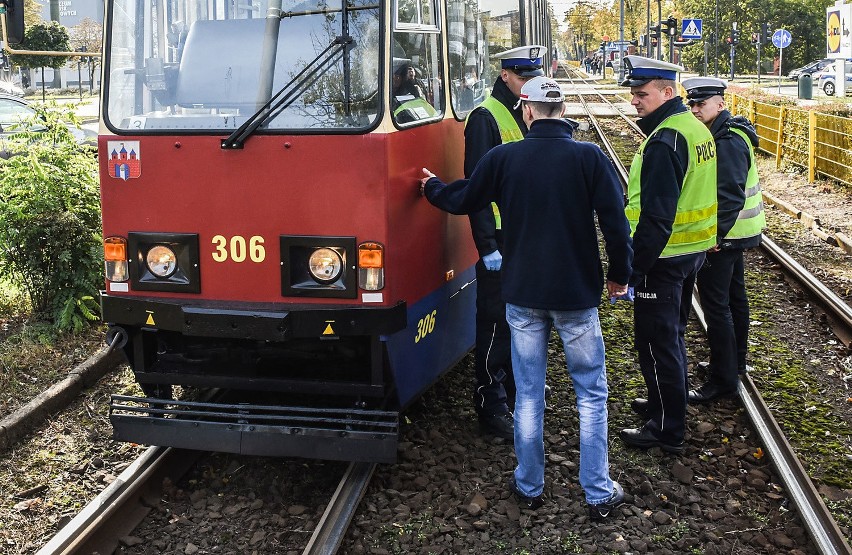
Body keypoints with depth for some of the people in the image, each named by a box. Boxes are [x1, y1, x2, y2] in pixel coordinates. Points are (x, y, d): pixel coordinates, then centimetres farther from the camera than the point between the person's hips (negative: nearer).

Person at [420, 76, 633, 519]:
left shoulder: (503, 158, -5)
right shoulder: (590, 157, -10)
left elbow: (461, 200, 7)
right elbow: (615, 222, -11)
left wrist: (430, 187, 28)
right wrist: (619, 274, 5)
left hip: (523, 295, 2)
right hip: (577, 295, -1)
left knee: (528, 394, 13)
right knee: (591, 394, 10)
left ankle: (529, 486, 24)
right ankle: (599, 493, 14)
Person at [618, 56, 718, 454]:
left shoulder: (663, 142, -22)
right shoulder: (696, 128, 9)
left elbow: (656, 217, -26)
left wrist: (632, 270, -23)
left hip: (665, 257, -10)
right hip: (693, 250, 10)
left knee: (656, 342, 0)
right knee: (672, 334, 23)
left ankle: (667, 430, 9)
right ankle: (667, 403, 38)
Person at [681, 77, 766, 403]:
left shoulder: (728, 141, -20)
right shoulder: (722, 135, 12)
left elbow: (730, 195, -26)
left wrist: (715, 234, -27)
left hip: (722, 235, -11)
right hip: (731, 231, 11)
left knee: (715, 304, -7)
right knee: (734, 296, 20)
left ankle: (723, 379, -1)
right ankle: (735, 361, 34)